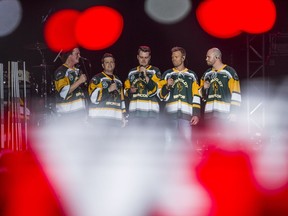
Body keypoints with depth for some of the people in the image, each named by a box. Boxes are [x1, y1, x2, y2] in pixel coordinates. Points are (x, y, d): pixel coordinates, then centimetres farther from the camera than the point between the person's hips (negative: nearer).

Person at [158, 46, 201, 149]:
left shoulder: (191, 75, 14)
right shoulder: (167, 74, 15)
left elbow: (196, 97, 8)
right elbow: (161, 96, 12)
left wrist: (196, 114, -1)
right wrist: (167, 86, -7)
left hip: (186, 113, -1)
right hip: (171, 112, 1)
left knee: (186, 140, -10)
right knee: (170, 141, -2)